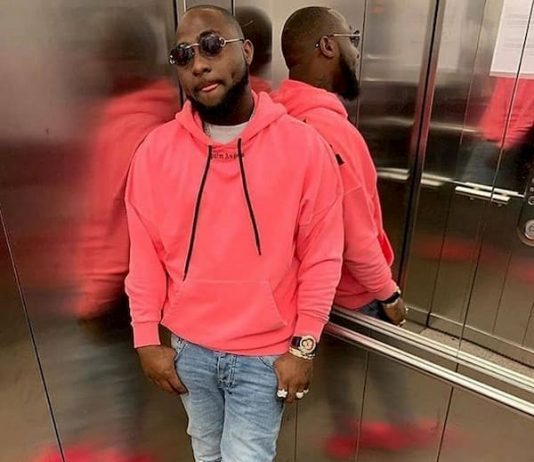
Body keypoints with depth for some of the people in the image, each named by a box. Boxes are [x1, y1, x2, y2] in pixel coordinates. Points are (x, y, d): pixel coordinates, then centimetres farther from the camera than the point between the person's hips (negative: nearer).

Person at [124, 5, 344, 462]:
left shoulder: (305, 146, -14)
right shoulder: (156, 150, -8)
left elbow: (321, 257, -10)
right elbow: (146, 254, -2)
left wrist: (304, 346, -8)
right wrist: (147, 339, 0)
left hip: (266, 354, -2)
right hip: (188, 346, 3)